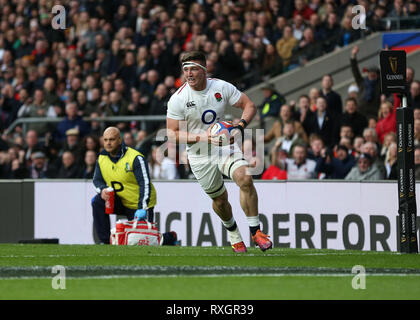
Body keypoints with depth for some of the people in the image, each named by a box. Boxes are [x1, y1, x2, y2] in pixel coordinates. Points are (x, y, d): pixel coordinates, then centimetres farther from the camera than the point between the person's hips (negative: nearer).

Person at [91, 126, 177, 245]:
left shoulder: (135, 158, -21)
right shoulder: (102, 158, -3)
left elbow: (145, 184, -26)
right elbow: (97, 180, 2)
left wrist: (142, 208, -37)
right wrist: (103, 190, -24)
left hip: (139, 204, -5)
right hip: (120, 202, 5)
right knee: (98, 201, -23)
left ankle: (169, 238, 27)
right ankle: (105, 241, -14)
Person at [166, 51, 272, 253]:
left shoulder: (222, 87, -8)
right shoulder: (177, 99, -13)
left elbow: (249, 105, 1)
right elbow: (172, 134, -11)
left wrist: (240, 126, -18)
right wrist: (202, 137, -24)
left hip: (225, 145, 0)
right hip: (200, 156, 0)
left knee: (245, 178, -25)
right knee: (219, 199, 8)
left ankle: (255, 231, -16)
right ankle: (232, 232, 39)